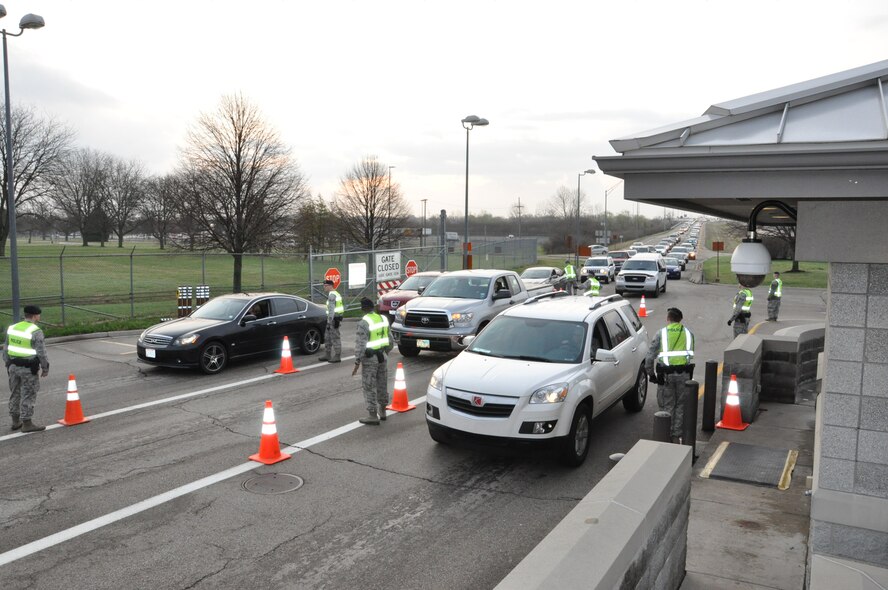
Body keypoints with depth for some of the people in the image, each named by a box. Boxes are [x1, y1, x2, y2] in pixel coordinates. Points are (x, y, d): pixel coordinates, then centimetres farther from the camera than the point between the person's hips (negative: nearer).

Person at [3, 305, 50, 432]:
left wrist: (8, 364, 18)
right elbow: (41, 353, -15)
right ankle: (27, 424, 5)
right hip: (28, 369, -7)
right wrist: (45, 368, -4)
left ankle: (16, 421, 25)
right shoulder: (36, 331, -16)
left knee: (15, 394, 16)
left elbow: (6, 349, 10)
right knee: (28, 396, 0)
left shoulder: (12, 328, 5)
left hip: (14, 366, 7)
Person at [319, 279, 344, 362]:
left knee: (335, 338, -5)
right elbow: (342, 307, 20)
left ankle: (337, 357, 1)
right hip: (337, 318, 11)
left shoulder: (331, 295, -16)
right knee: (327, 337, 17)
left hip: (333, 319, -11)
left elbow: (331, 310, -21)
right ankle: (327, 355, 23)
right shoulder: (336, 293, 16)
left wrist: (329, 322, -20)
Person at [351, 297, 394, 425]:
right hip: (383, 355, 7)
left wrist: (357, 362, -13)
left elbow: (360, 344, -18)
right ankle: (382, 411, 30)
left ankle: (373, 416, 5)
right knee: (382, 385, 18)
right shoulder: (383, 319, 6)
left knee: (369, 387, 2)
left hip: (370, 358, -7)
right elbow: (390, 339, 13)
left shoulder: (364, 323, -16)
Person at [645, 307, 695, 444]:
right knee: (680, 406, 11)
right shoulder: (688, 334, 9)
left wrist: (650, 372, 7)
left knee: (667, 406, 7)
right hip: (684, 373, 2)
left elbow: (651, 355, -3)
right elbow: (691, 355, 7)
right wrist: (689, 373, 14)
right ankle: (677, 436, 15)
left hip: (666, 374, -2)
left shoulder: (661, 334, -1)